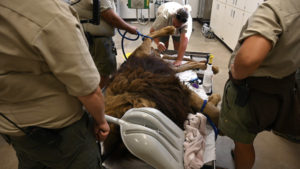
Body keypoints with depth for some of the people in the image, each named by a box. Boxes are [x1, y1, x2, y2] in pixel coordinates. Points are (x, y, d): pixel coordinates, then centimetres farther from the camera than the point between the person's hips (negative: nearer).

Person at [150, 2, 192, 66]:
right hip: (164, 23, 0)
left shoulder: (188, 21, -41)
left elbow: (185, 39, -51)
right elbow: (152, 30, -41)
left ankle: (177, 66, 15)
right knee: (163, 47, -9)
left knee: (178, 48, -6)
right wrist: (158, 43, -60)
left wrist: (179, 60, -60)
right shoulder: (164, 16, -44)